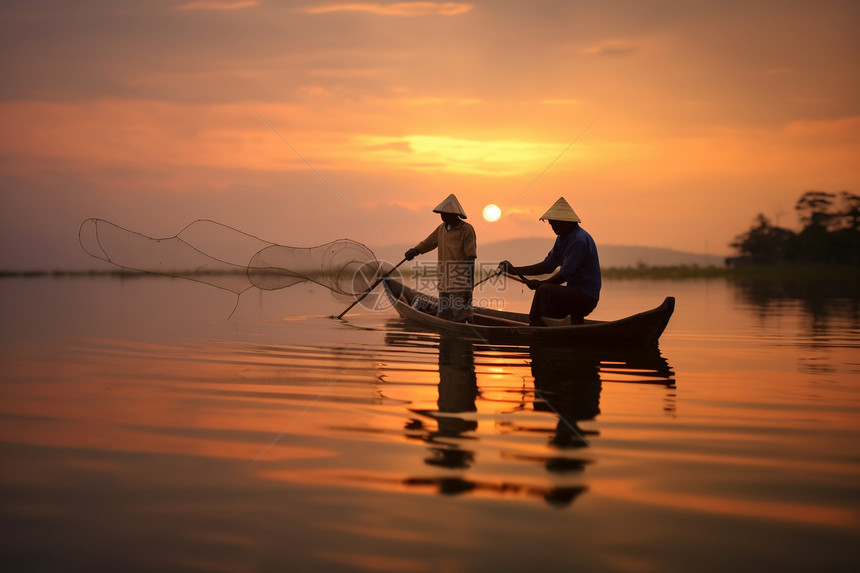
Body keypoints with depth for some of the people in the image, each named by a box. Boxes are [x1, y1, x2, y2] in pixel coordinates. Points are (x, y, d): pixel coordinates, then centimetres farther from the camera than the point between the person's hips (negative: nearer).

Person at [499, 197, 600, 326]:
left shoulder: (579, 240, -19)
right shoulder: (563, 238, 13)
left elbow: (565, 275, -22)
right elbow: (548, 265, 14)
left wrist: (538, 284, -12)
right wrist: (515, 270, 7)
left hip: (586, 297, -10)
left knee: (544, 290, -27)